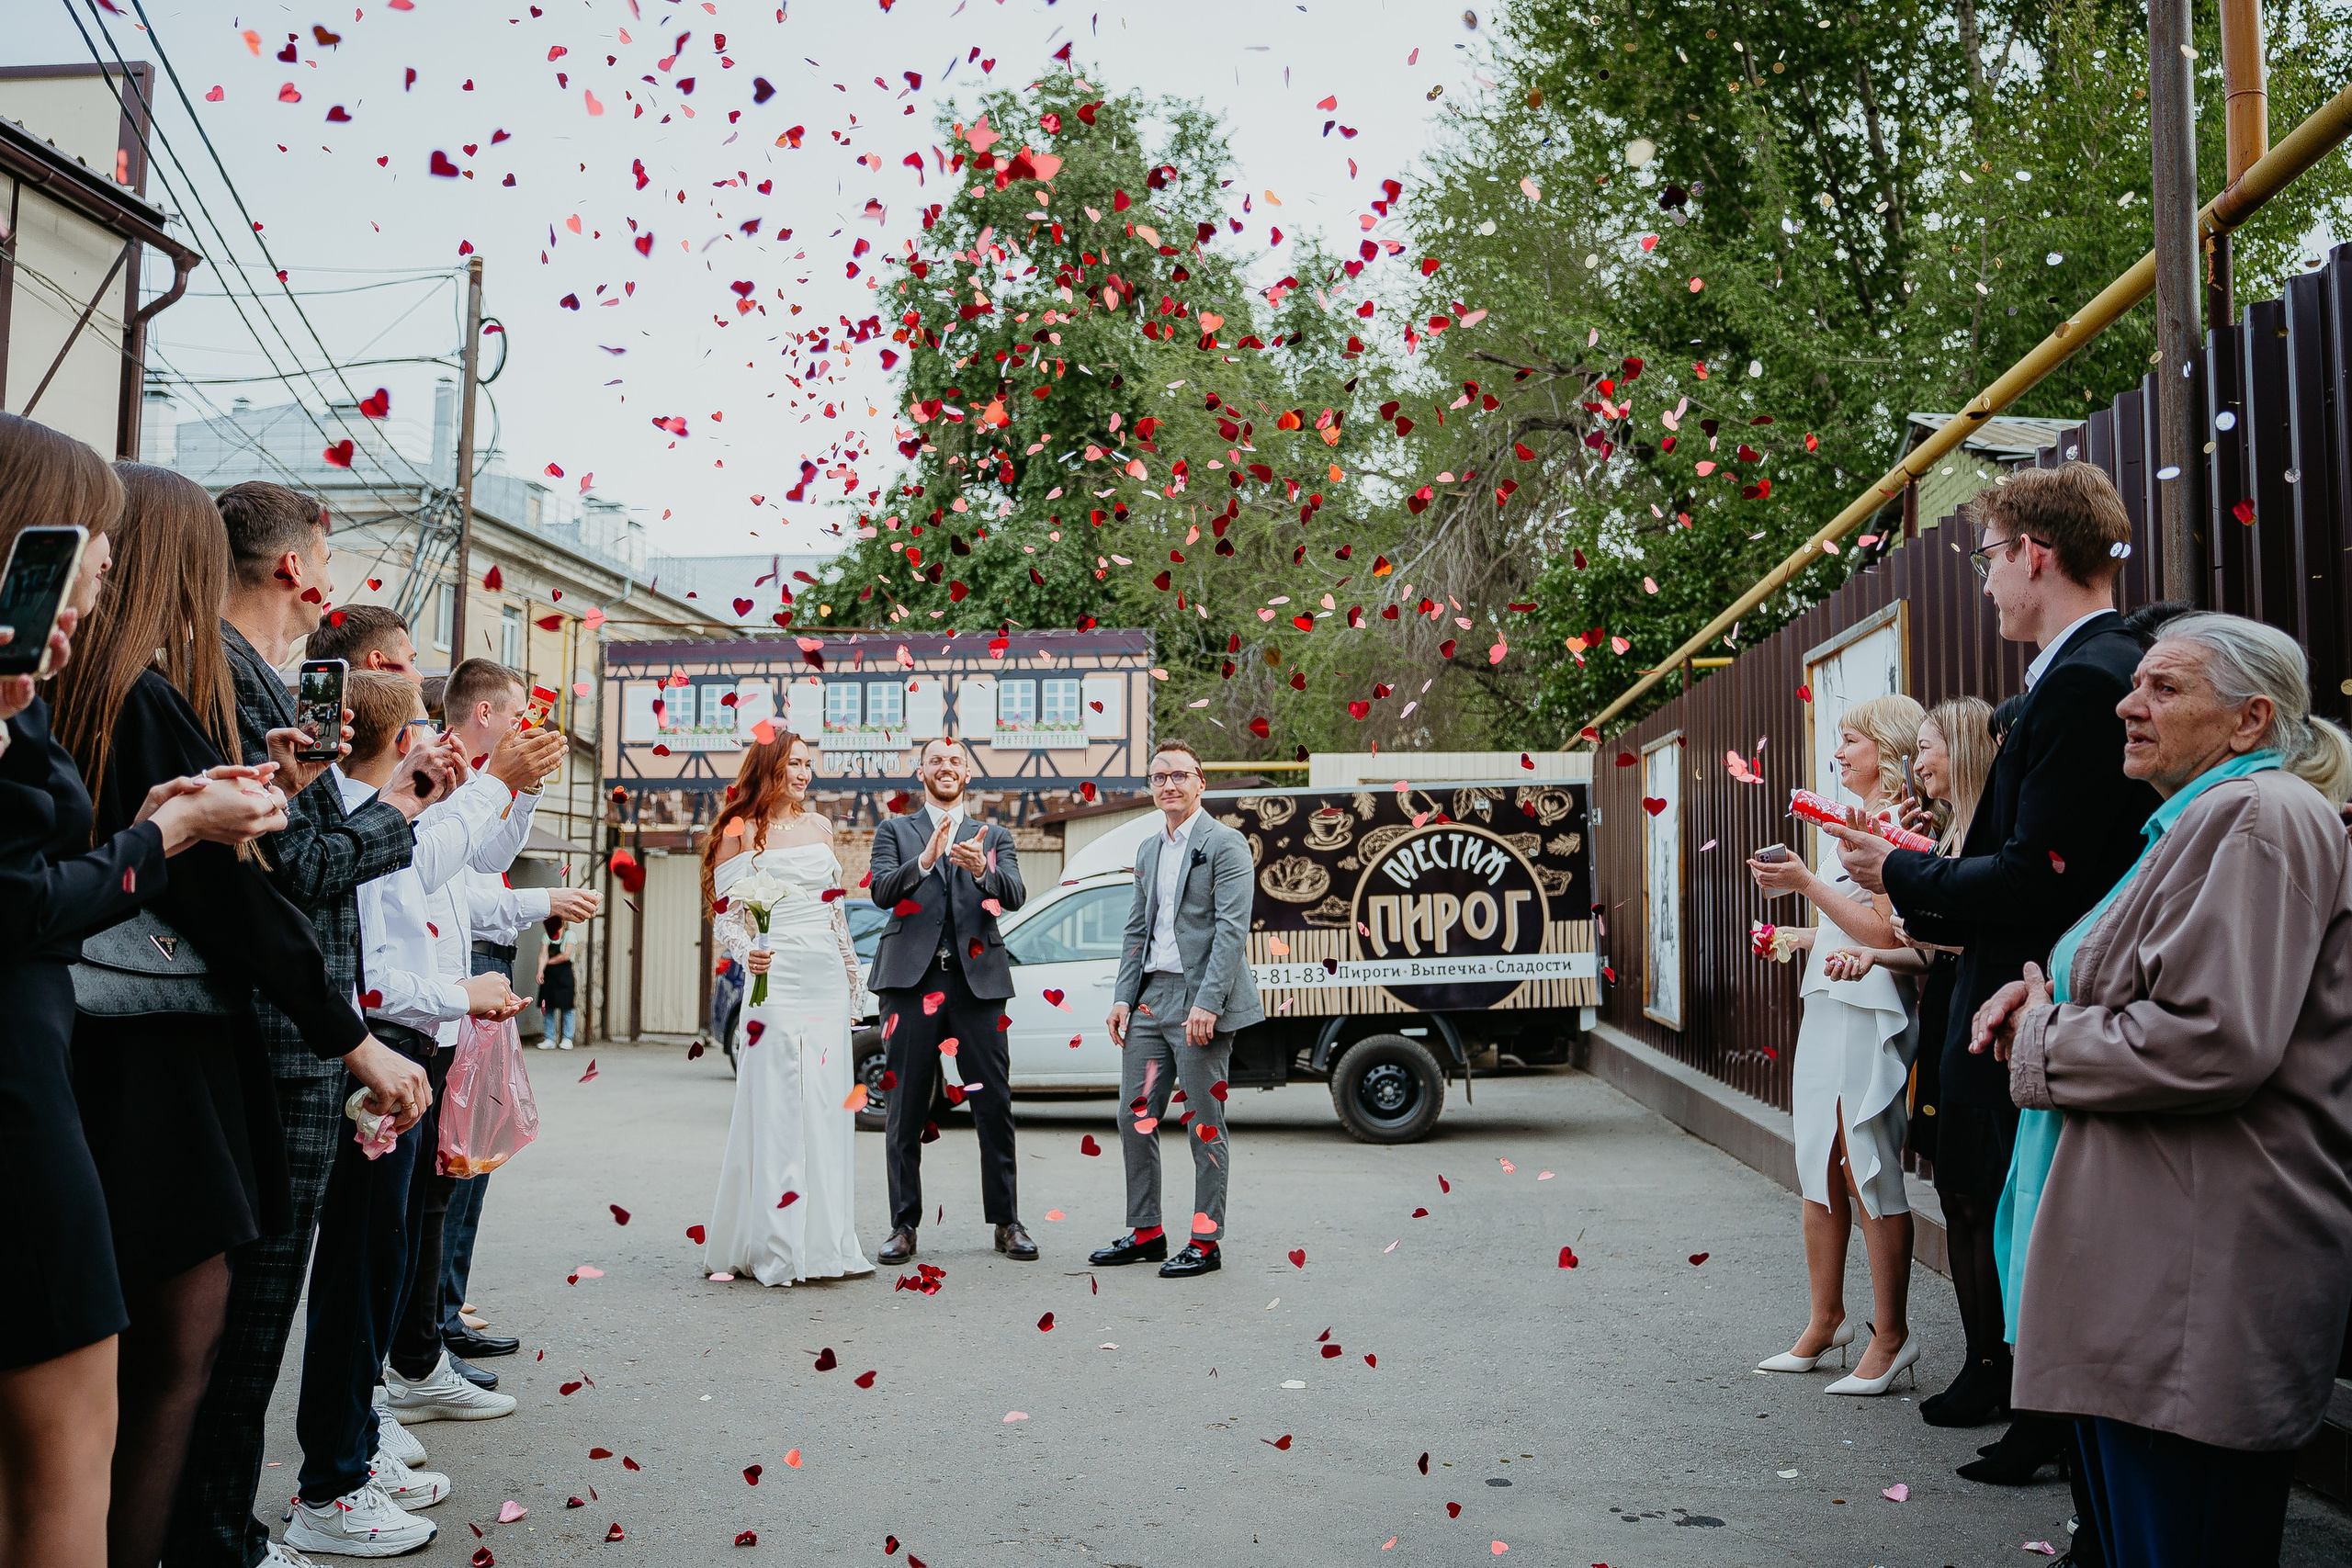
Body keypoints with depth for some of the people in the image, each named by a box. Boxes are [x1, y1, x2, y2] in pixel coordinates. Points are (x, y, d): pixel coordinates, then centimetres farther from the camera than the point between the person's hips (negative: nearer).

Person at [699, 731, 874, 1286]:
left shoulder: (819, 827, 15)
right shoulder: (741, 832, 0)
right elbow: (726, 914, -2)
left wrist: (852, 974, 22)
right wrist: (745, 952, -22)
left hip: (828, 981, 5)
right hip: (776, 980, -5)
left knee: (827, 1108, 4)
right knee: (776, 1106, -7)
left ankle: (824, 1243, 11)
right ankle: (773, 1247, 0)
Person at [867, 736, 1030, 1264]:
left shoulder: (994, 836, 15)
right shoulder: (895, 831, 13)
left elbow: (1015, 896, -2)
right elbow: (882, 891, -3)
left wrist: (982, 869, -23)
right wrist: (925, 860, -22)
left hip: (977, 979, 1)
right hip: (911, 980, 0)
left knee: (994, 1104, 0)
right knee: (905, 1108, 3)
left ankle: (1006, 1221, 9)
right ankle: (904, 1225, 10)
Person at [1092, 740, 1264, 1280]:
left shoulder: (1225, 844, -7)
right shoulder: (1148, 851, 17)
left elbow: (1232, 929, -14)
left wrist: (1207, 1003, -21)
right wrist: (1122, 996, 9)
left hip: (1198, 999, -7)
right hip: (1151, 998, 8)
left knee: (1204, 1125, 0)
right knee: (1134, 1118, 9)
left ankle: (1206, 1242, 10)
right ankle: (1145, 1233, 21)